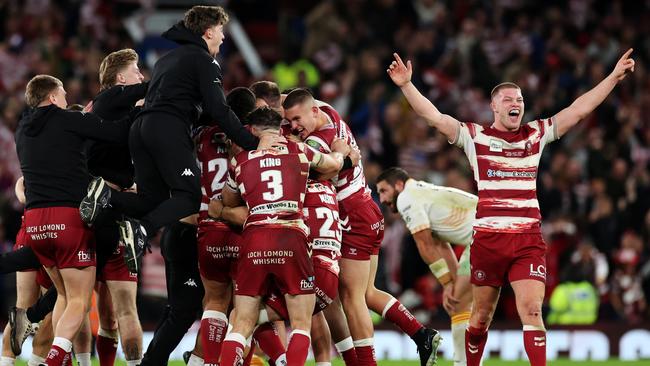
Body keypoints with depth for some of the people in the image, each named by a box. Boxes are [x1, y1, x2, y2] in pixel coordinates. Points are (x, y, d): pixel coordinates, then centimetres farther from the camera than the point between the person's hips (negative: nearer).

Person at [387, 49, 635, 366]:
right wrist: (406, 85, -13)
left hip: (528, 241, 1)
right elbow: (432, 115, -1)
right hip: (487, 238, -1)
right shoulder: (474, 136, 6)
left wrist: (614, 77, 7)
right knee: (482, 314, 9)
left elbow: (579, 109, 11)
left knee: (531, 310, -10)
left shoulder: (537, 134, 11)